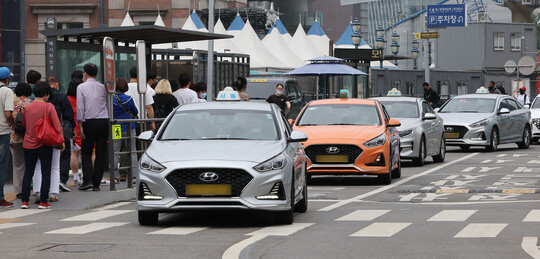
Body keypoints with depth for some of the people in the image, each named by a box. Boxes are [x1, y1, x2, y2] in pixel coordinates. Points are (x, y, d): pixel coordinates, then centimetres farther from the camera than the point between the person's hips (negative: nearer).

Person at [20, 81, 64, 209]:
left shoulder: (27, 107, 2)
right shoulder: (49, 106, -9)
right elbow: (57, 126, -10)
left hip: (28, 144, 3)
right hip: (44, 145, -3)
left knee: (28, 173, 10)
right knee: (46, 173, 5)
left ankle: (24, 201, 5)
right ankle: (43, 201, 2)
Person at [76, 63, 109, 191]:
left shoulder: (81, 87, -1)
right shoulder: (103, 87, 8)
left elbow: (80, 107, -6)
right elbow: (107, 104, 8)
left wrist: (80, 125, -4)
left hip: (89, 122, -2)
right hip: (104, 121, 3)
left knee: (86, 153, 7)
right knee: (101, 154, 5)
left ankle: (87, 180, -8)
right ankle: (96, 183, 5)